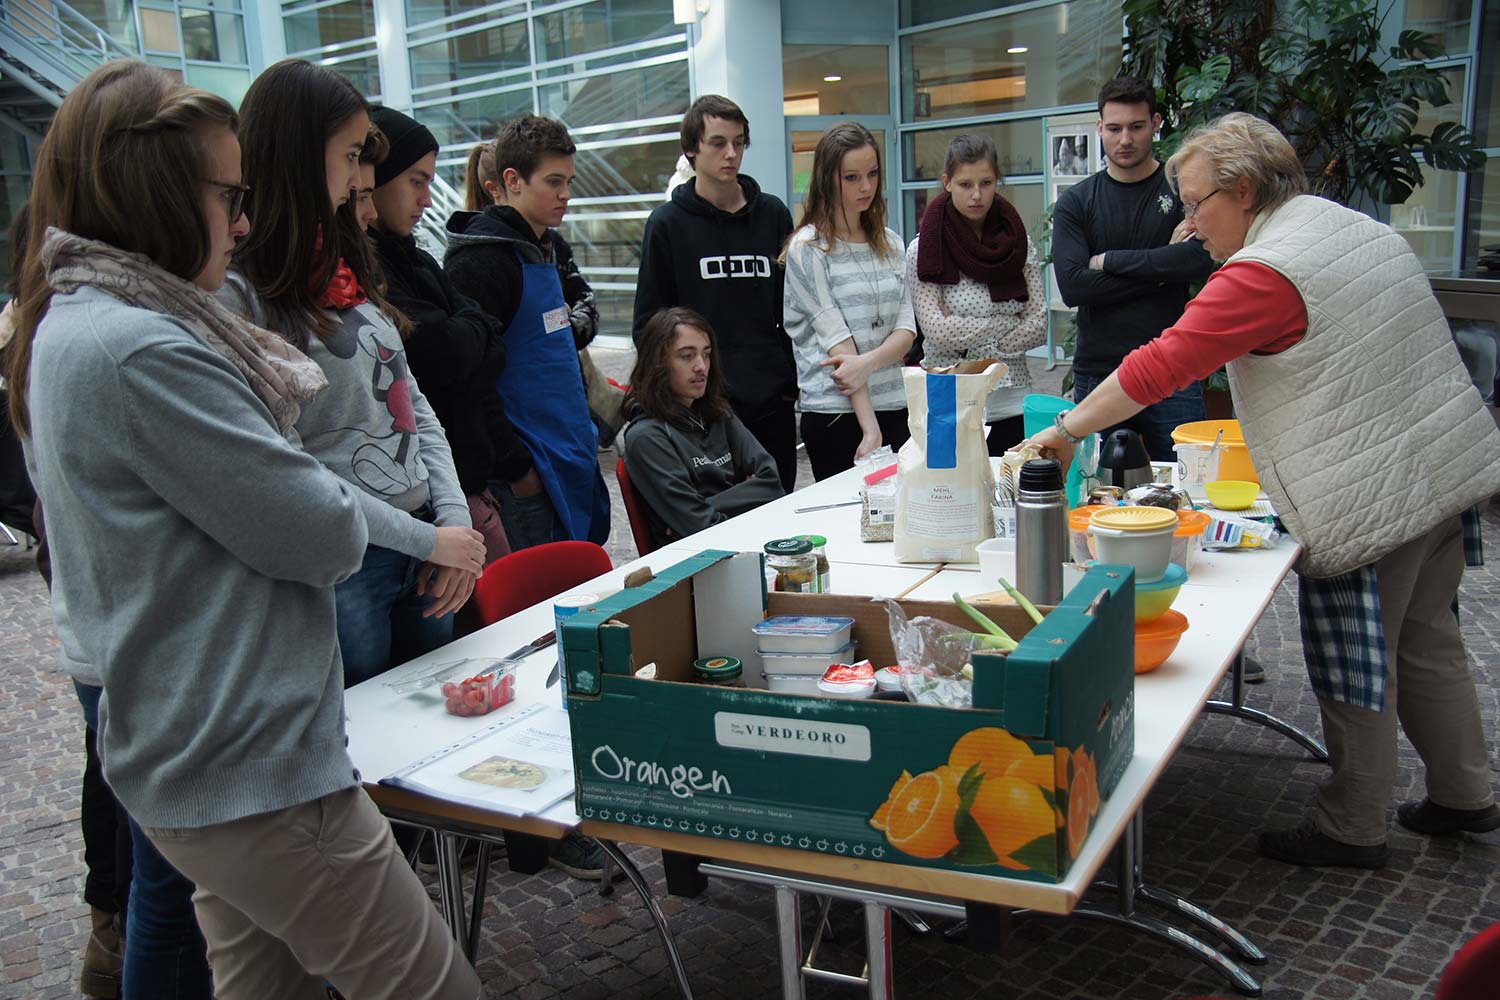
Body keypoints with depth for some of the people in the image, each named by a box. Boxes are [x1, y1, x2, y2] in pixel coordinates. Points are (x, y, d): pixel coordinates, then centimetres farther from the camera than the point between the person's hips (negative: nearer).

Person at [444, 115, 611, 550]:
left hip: (573, 461, 9)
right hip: (526, 473, -9)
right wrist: (512, 466, -17)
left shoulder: (552, 248, 12)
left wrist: (575, 323, 5)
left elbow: (586, 310, 30)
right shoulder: (481, 260, -16)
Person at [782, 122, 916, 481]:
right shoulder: (807, 249, -5)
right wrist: (870, 429, -17)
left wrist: (867, 362, -17)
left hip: (895, 409, 5)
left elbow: (907, 329, 6)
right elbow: (836, 340, -12)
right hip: (836, 414, -5)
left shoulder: (890, 244, 13)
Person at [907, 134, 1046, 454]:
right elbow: (937, 331, -11)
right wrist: (1007, 321, -6)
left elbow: (1039, 325, 2)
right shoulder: (923, 250, -3)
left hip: (1010, 400, 3)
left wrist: (971, 346, -8)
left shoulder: (1018, 243, 7)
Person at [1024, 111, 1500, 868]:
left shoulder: (1264, 273, -18)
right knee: (1427, 643, 20)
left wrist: (1066, 430, -14)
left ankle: (1350, 830, 17)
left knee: (1355, 670, 3)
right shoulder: (1363, 229, 11)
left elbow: (1158, 368, -22)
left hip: (1371, 500, -9)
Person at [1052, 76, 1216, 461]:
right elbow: (1072, 285, -6)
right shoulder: (1075, 203, 8)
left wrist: (1111, 260, -8)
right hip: (1097, 372, 1)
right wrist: (1160, 269, -7)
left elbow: (1203, 257, -13)